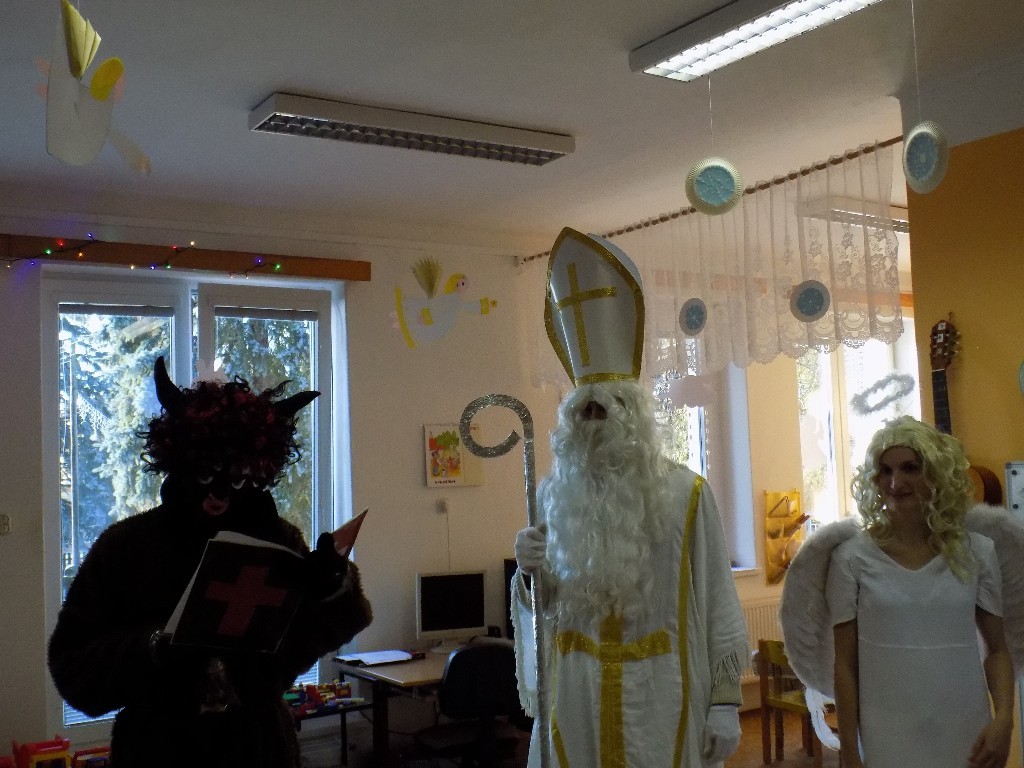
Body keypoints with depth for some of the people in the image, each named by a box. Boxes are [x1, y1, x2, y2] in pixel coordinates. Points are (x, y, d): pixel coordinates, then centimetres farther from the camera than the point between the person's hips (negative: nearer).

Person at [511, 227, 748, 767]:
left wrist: (726, 701, -6)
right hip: (577, 696, 2)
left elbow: (716, 602, -4)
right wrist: (529, 571, -12)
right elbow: (538, 603, 10)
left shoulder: (685, 494, -4)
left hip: (662, 696, -2)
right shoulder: (552, 496, 3)